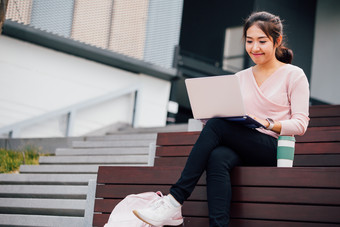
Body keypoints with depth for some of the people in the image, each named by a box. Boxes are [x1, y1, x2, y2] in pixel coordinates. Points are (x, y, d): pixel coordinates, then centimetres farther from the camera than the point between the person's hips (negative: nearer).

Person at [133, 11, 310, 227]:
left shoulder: (294, 75, 6)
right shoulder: (240, 78, 21)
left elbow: (300, 124, -2)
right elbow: (230, 117, 17)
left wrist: (267, 123, -19)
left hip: (274, 148, -4)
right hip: (243, 150, 4)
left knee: (217, 124, -29)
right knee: (218, 158, -34)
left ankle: (175, 201, -32)